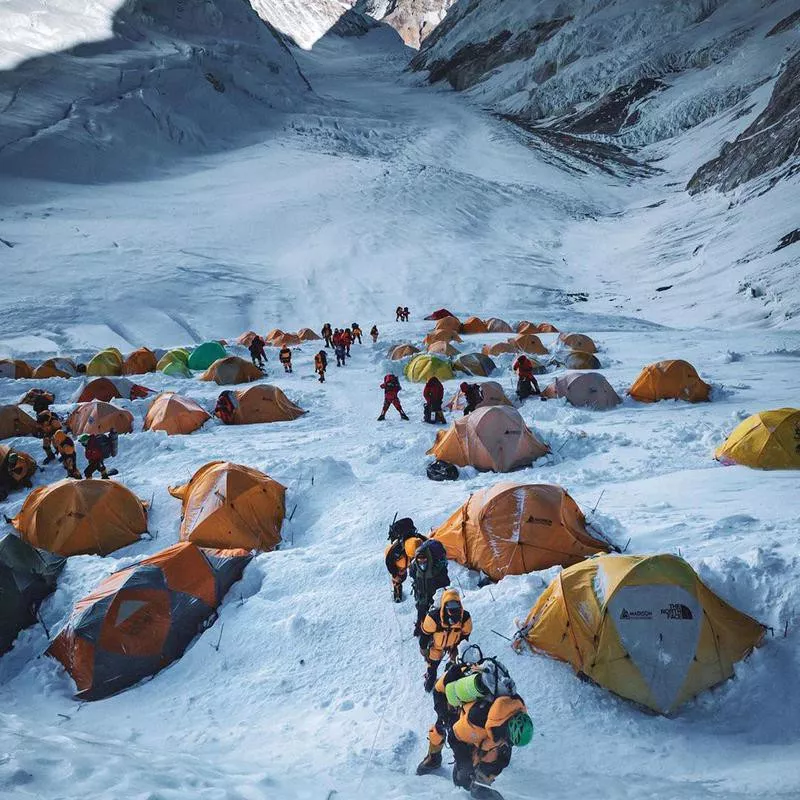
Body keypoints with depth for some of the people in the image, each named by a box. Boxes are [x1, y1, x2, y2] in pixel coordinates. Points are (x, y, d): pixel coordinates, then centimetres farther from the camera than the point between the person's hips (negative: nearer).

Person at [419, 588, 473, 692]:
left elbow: (466, 633, -10)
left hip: (454, 643, 1)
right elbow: (424, 633, -22)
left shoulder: (465, 617, -32)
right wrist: (423, 648, -8)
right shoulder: (434, 617, -41)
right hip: (437, 644, -1)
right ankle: (430, 677, 52)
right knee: (433, 664, 20)